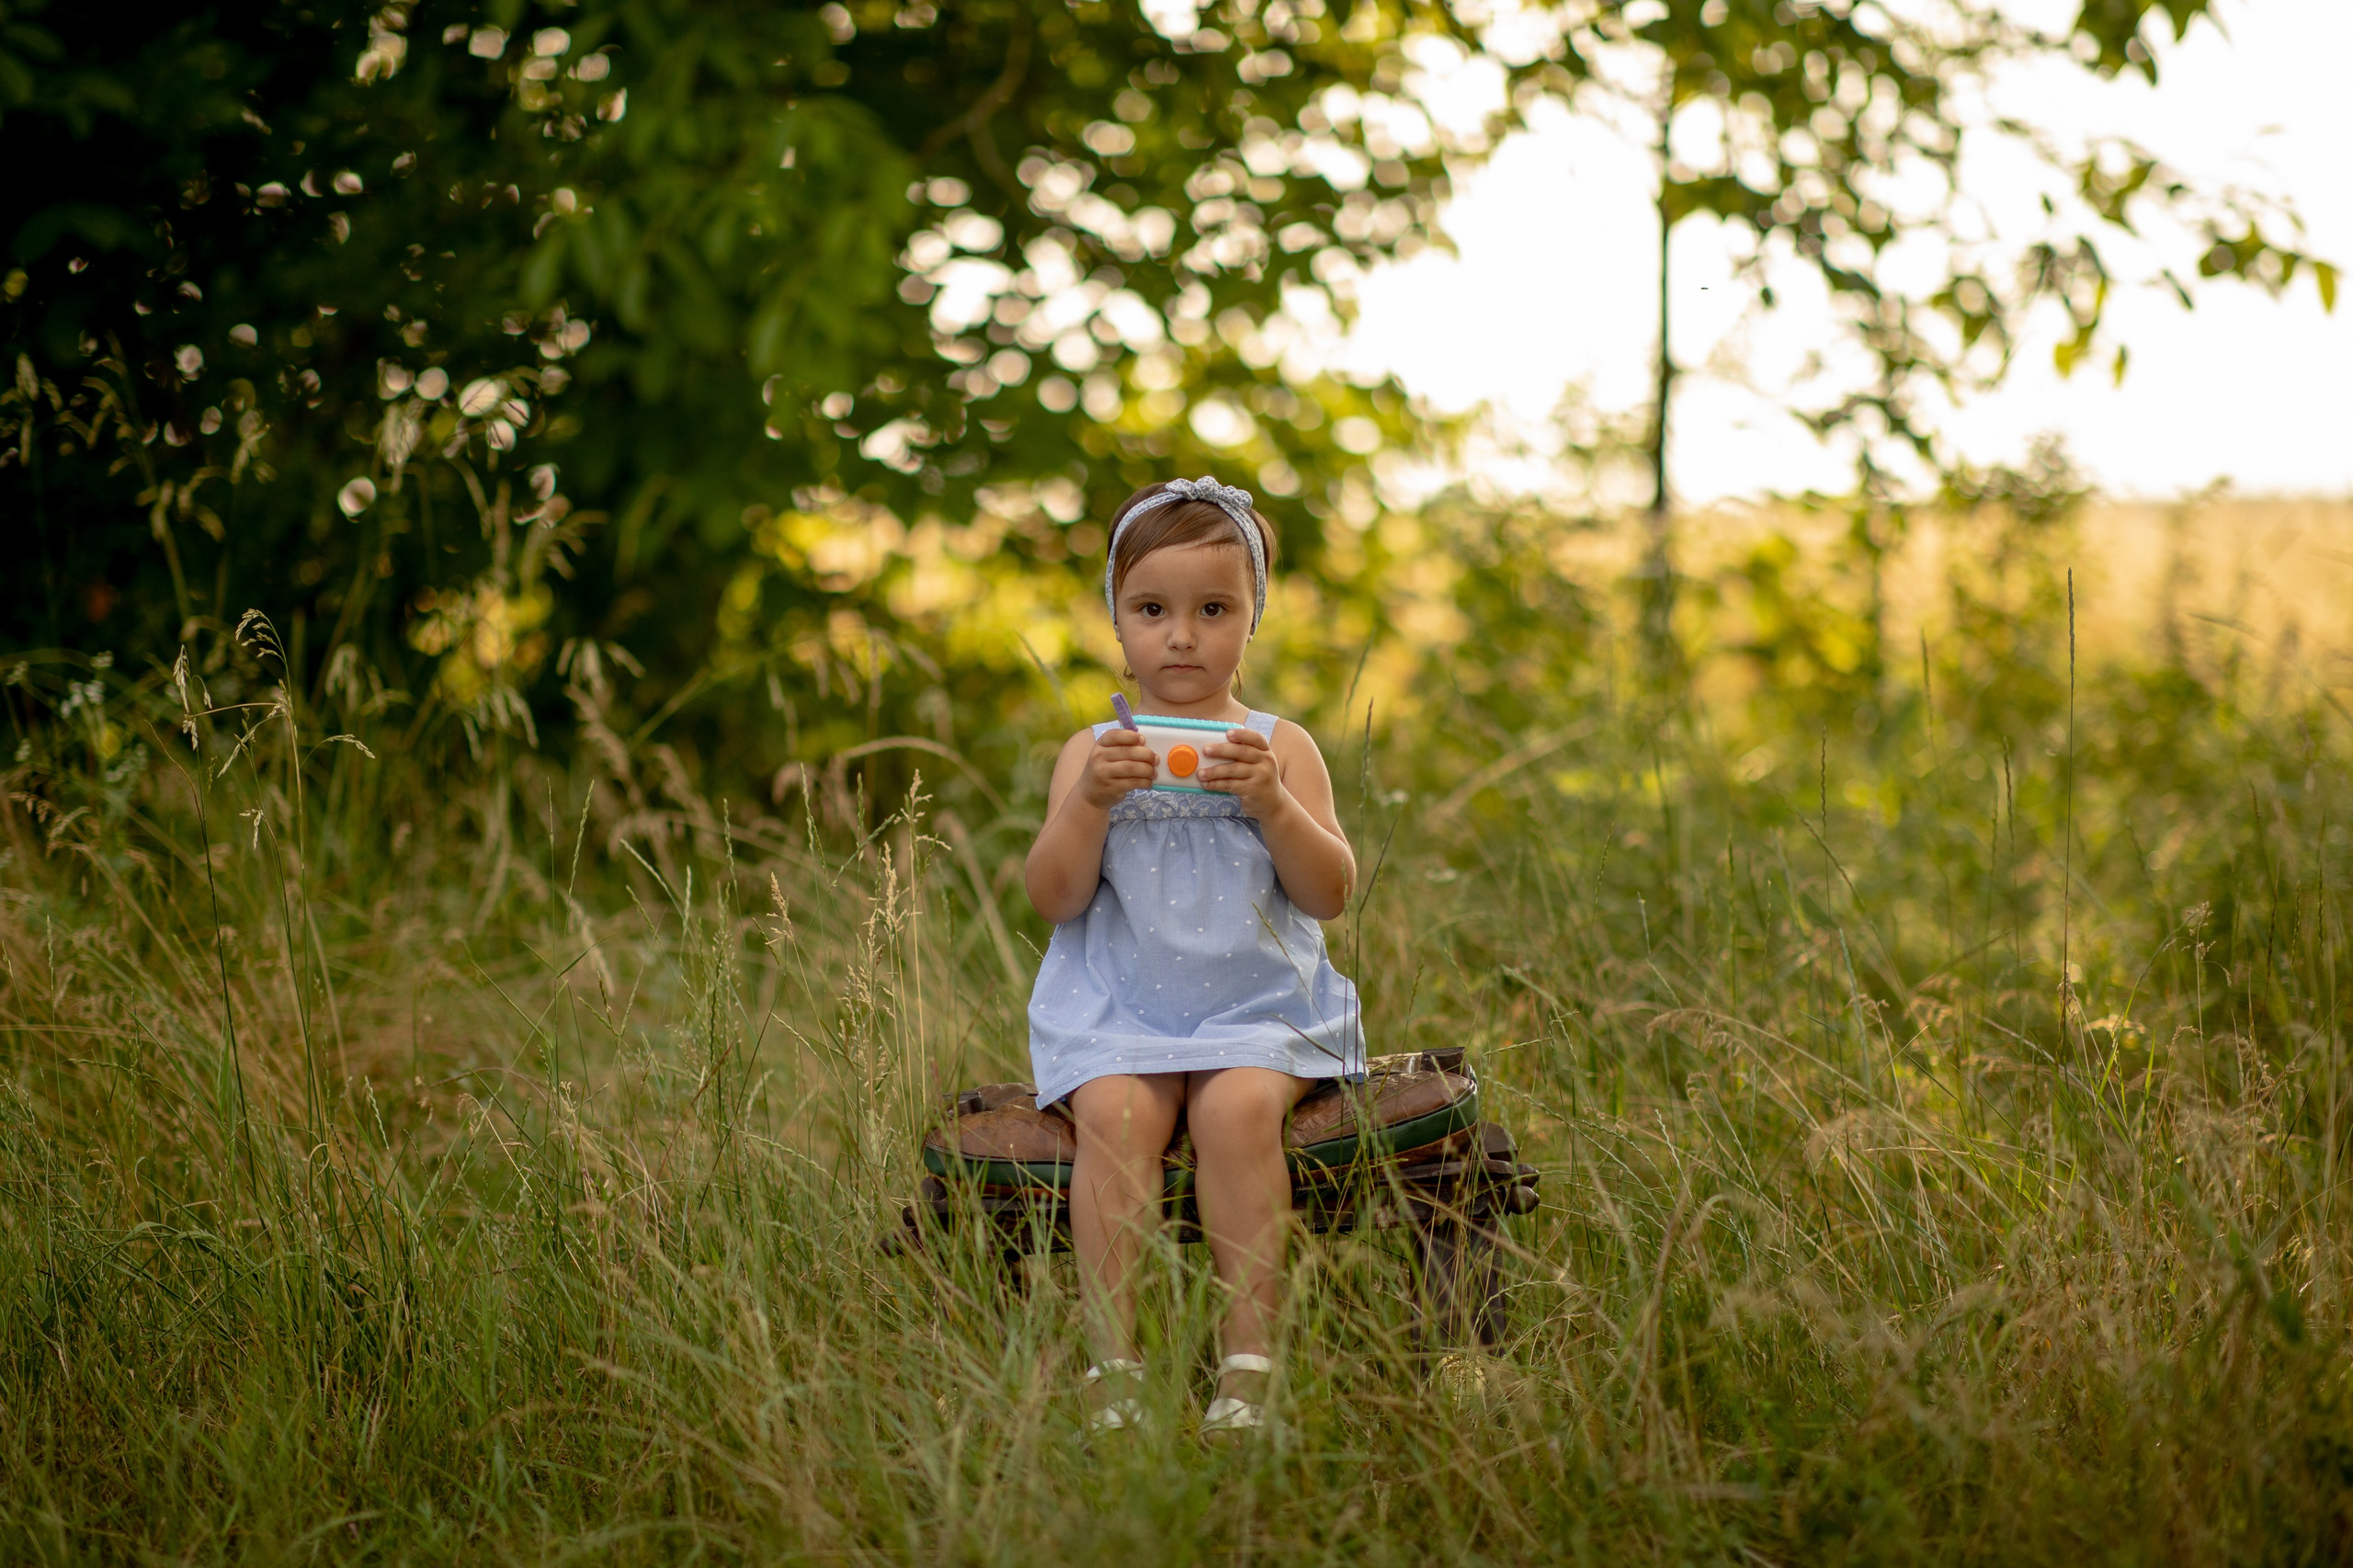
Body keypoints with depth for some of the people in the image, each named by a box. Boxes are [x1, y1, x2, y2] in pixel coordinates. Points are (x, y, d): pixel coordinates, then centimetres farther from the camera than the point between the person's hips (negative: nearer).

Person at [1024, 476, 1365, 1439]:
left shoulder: (1280, 747, 9)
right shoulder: (1091, 752, 10)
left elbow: (1329, 896, -1)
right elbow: (1053, 899, 0)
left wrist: (1272, 802, -17)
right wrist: (1091, 801, -15)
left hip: (1256, 1006, -1)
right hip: (1116, 1009, 1)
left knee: (1237, 1106, -31)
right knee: (1116, 1113, -29)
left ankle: (1251, 1357, -26)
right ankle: (1112, 1359, -26)